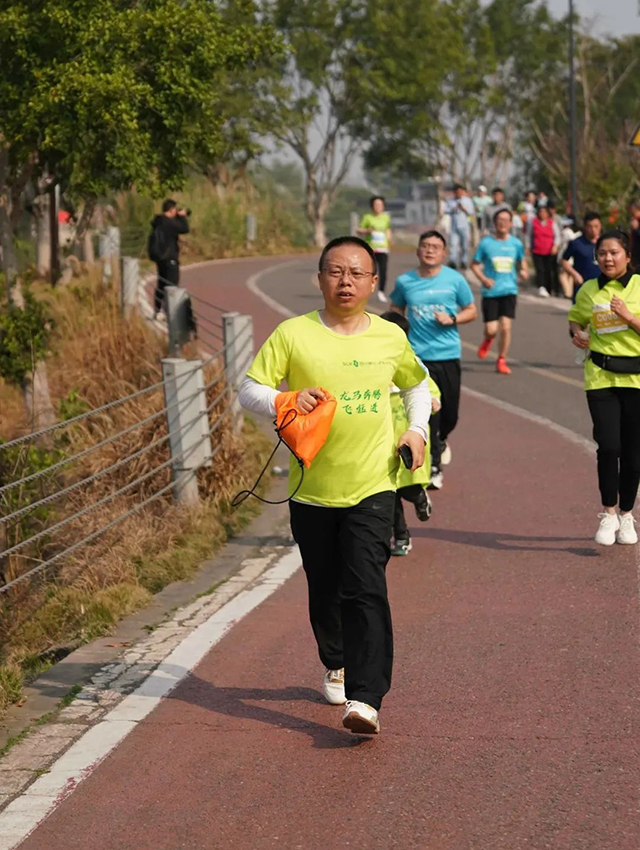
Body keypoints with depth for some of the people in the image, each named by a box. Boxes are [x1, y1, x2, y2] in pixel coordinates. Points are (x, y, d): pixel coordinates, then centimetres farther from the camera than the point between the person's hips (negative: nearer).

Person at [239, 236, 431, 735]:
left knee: (365, 590, -14)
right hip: (312, 489, 1)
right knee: (325, 591, 15)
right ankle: (336, 665, 42)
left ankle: (365, 700, -19)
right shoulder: (293, 334, -4)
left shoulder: (391, 338, 4)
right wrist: (285, 402, -25)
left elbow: (418, 384, 23)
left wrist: (418, 429, 8)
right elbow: (249, 389, -6)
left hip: (372, 488, -1)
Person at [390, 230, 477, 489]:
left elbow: (471, 311, 7)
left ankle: (441, 440, 41)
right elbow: (396, 312, 17)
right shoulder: (405, 282, 1)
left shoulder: (454, 279, 0)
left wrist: (451, 319, -12)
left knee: (450, 412, 7)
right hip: (418, 356, -1)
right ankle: (433, 466, 6)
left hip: (448, 354, 1)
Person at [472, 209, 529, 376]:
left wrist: (523, 271, -2)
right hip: (490, 292, -1)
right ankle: (488, 340, 33)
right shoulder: (486, 243, -2)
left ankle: (502, 360, 7)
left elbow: (522, 261, 20)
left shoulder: (516, 243, 3)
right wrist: (483, 279, -12)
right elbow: (475, 265, 4)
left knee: (506, 327, -8)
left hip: (509, 291, 1)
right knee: (491, 329, -5)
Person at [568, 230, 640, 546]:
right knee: (608, 446, -11)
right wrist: (577, 334, 4)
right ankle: (609, 514, 4)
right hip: (601, 377, 1)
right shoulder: (588, 290, 6)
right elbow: (576, 319, 24)